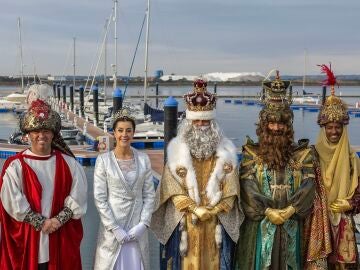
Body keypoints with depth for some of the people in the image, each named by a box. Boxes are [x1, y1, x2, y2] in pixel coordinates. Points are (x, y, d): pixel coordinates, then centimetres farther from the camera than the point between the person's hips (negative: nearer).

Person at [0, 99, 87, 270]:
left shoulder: (68, 163, 2)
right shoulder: (15, 166, -4)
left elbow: (77, 197, -1)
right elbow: (14, 204, -8)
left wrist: (59, 220, -12)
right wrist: (41, 223, -12)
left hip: (62, 237, 2)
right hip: (27, 237, -2)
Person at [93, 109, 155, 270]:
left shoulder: (143, 159, 1)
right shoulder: (103, 160, -6)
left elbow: (149, 195, 3)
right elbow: (99, 198, -7)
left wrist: (143, 224, -7)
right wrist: (115, 228, -12)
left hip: (137, 226, 2)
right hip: (112, 226, -2)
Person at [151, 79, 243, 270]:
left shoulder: (225, 151, 3)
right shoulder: (178, 150, 0)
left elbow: (230, 191, 0)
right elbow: (173, 189, -5)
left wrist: (211, 211, -11)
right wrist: (195, 209, -13)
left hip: (216, 224, 1)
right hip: (184, 223, -1)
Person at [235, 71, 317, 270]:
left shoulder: (301, 154, 6)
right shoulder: (252, 154, 2)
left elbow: (308, 185, -5)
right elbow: (248, 187, -8)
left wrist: (290, 210, -18)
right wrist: (268, 211, -18)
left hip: (291, 225, 2)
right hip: (260, 224, -1)